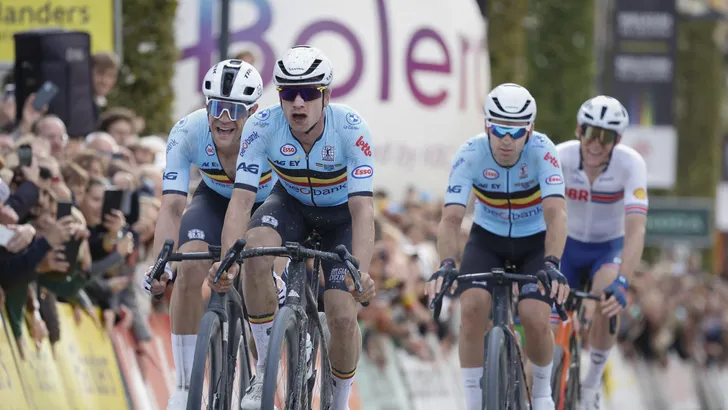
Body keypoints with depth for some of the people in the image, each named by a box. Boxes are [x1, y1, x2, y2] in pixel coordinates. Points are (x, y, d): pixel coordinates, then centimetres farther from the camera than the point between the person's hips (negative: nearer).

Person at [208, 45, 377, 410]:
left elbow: (363, 209, -39)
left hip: (341, 213, -1)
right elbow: (241, 199, -33)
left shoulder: (351, 129, -34)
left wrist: (361, 273, -54)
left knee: (343, 318, -16)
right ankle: (266, 371, -16)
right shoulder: (262, 126, -29)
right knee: (254, 251, -33)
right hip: (291, 203, 1)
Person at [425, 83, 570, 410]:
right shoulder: (470, 154, -25)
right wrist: (446, 264, -48)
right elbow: (451, 218, -30)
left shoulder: (541, 151, -28)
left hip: (535, 242, -1)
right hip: (487, 239, 1)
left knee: (535, 319, -20)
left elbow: (556, 214, -37)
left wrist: (552, 264, -53)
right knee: (472, 307, -24)